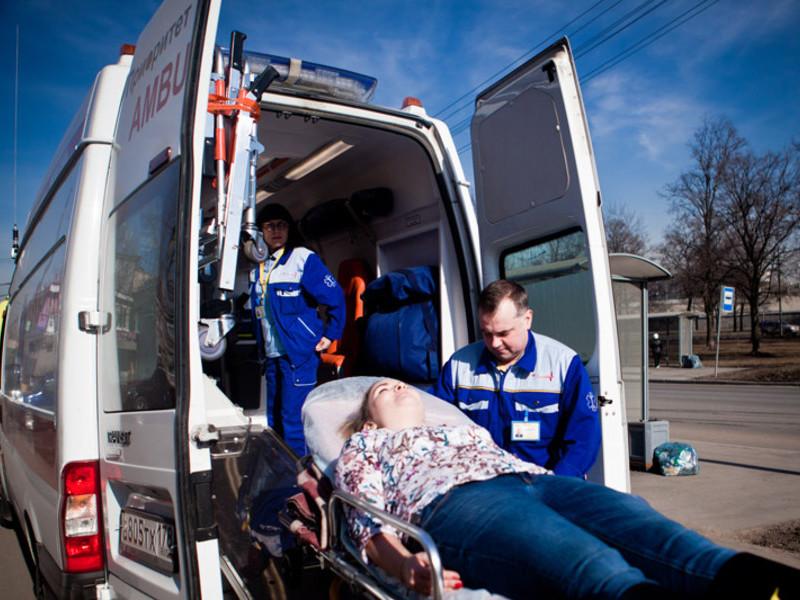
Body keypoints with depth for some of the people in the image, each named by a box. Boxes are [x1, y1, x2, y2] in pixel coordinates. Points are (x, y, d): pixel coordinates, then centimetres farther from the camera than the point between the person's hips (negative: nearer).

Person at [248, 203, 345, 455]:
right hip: (272, 356, 7)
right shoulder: (258, 269, 13)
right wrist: (262, 349, 18)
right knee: (274, 421, 16)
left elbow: (335, 297, -10)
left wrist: (330, 335, -7)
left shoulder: (302, 258, -9)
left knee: (293, 422, -6)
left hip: (299, 354, -7)